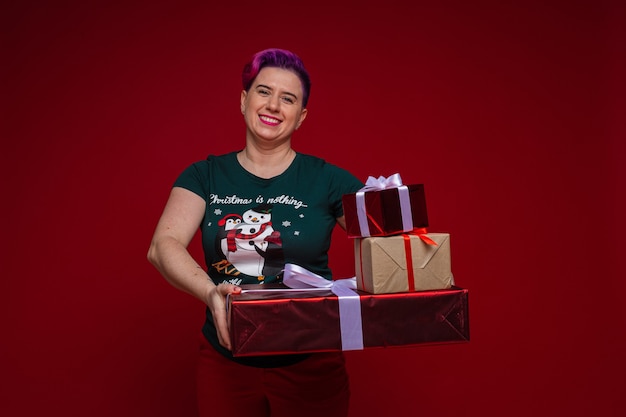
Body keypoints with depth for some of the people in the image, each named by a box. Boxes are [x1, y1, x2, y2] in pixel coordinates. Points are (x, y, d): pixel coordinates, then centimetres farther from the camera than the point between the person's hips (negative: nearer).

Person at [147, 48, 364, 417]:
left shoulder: (327, 180, -2)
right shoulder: (206, 176, 2)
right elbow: (163, 246, -11)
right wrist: (210, 292, -30)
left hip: (310, 367, -1)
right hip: (226, 363, 1)